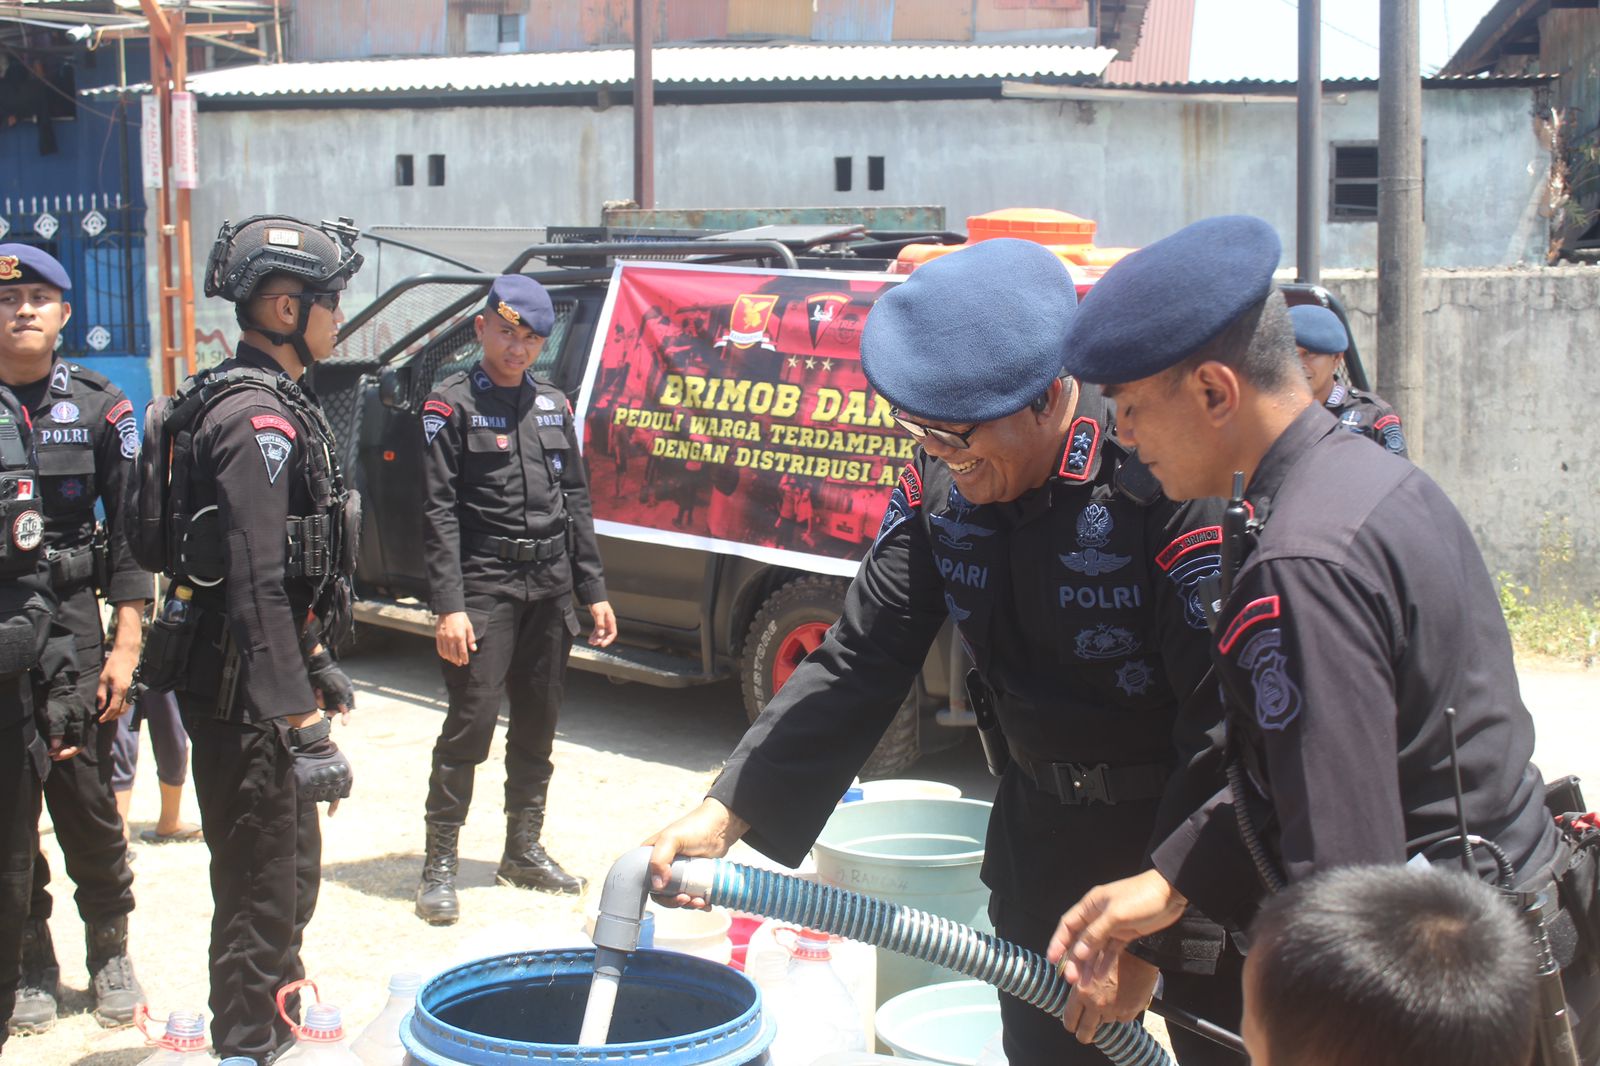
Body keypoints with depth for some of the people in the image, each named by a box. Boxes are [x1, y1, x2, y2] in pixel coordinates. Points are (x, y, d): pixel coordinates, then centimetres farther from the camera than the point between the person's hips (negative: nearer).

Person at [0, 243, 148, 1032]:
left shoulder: (100, 407, 4)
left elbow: (130, 531, 3)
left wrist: (127, 644, -3)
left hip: (71, 620, 0)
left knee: (86, 799, 1)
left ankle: (109, 952, 17)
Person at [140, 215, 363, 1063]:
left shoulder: (266, 401, 13)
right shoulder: (258, 418, -20)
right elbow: (258, 586, -27)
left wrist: (313, 661, 27)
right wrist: (303, 725, -29)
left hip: (260, 677, 11)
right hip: (245, 695, -11)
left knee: (291, 873, 22)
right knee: (262, 890, -3)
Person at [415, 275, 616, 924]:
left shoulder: (553, 405, 14)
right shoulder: (453, 405, -3)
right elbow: (439, 512, -9)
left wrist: (593, 591, 12)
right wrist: (449, 606, -16)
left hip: (550, 587, 6)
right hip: (485, 586, -6)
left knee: (538, 724, 12)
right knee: (471, 723, -9)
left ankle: (524, 851, 24)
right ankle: (440, 864, -1)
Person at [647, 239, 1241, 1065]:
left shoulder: (1167, 479, -27)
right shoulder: (939, 481, -7)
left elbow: (1227, 731, -26)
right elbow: (859, 660, -2)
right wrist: (725, 815, -11)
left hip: (1195, 841, -5)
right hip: (1045, 835, 6)